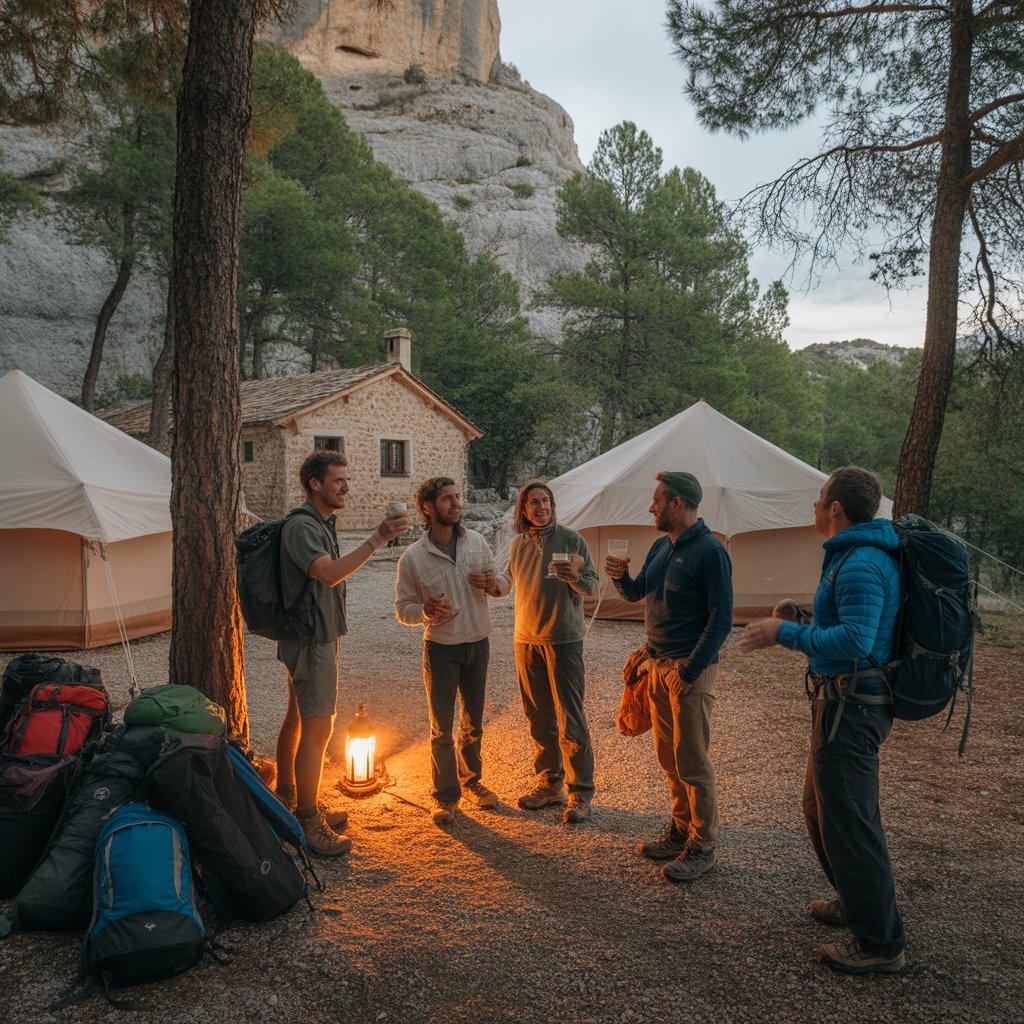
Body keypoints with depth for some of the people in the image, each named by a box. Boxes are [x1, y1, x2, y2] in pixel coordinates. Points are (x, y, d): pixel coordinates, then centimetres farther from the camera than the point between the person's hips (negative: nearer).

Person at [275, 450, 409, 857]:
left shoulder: (323, 523, 15)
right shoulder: (301, 526, -18)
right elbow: (329, 574, -33)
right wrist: (378, 537, -38)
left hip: (319, 637, 10)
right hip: (311, 641, -10)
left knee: (297, 719, 18)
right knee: (317, 728, -8)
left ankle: (287, 798, 30)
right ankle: (308, 822, 0)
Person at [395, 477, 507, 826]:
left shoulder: (476, 541, -1)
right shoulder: (413, 557, -11)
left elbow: (503, 584, 8)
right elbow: (403, 609, -7)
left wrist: (494, 584, -15)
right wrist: (426, 611, -27)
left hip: (478, 644, 3)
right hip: (441, 649, -3)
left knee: (473, 723, 17)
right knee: (442, 728, 6)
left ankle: (471, 780, 37)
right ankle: (444, 795, 23)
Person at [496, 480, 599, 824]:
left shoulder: (571, 539, -5)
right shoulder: (517, 545, 8)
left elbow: (593, 586, -6)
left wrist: (574, 577, -26)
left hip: (563, 639, -5)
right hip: (526, 640, 5)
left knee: (570, 719, -4)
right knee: (540, 718, 13)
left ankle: (580, 793, 6)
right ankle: (549, 783, 25)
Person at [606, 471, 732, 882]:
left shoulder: (710, 552, -15)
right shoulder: (661, 546, 10)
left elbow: (721, 620, -17)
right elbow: (636, 593, 20)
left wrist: (689, 671, -19)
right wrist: (621, 575, -3)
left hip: (689, 668, -8)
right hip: (658, 664, 8)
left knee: (691, 761, 0)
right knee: (667, 755, 16)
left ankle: (702, 847, 13)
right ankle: (681, 829, 31)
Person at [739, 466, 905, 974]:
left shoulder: (861, 564, -21)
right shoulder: (854, 555, 13)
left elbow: (856, 640, -31)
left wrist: (784, 633, -24)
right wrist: (803, 619, 10)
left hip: (850, 705, -11)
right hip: (844, 701, 11)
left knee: (847, 819, -2)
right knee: (821, 807, 23)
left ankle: (880, 943, 12)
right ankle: (856, 902, 40)